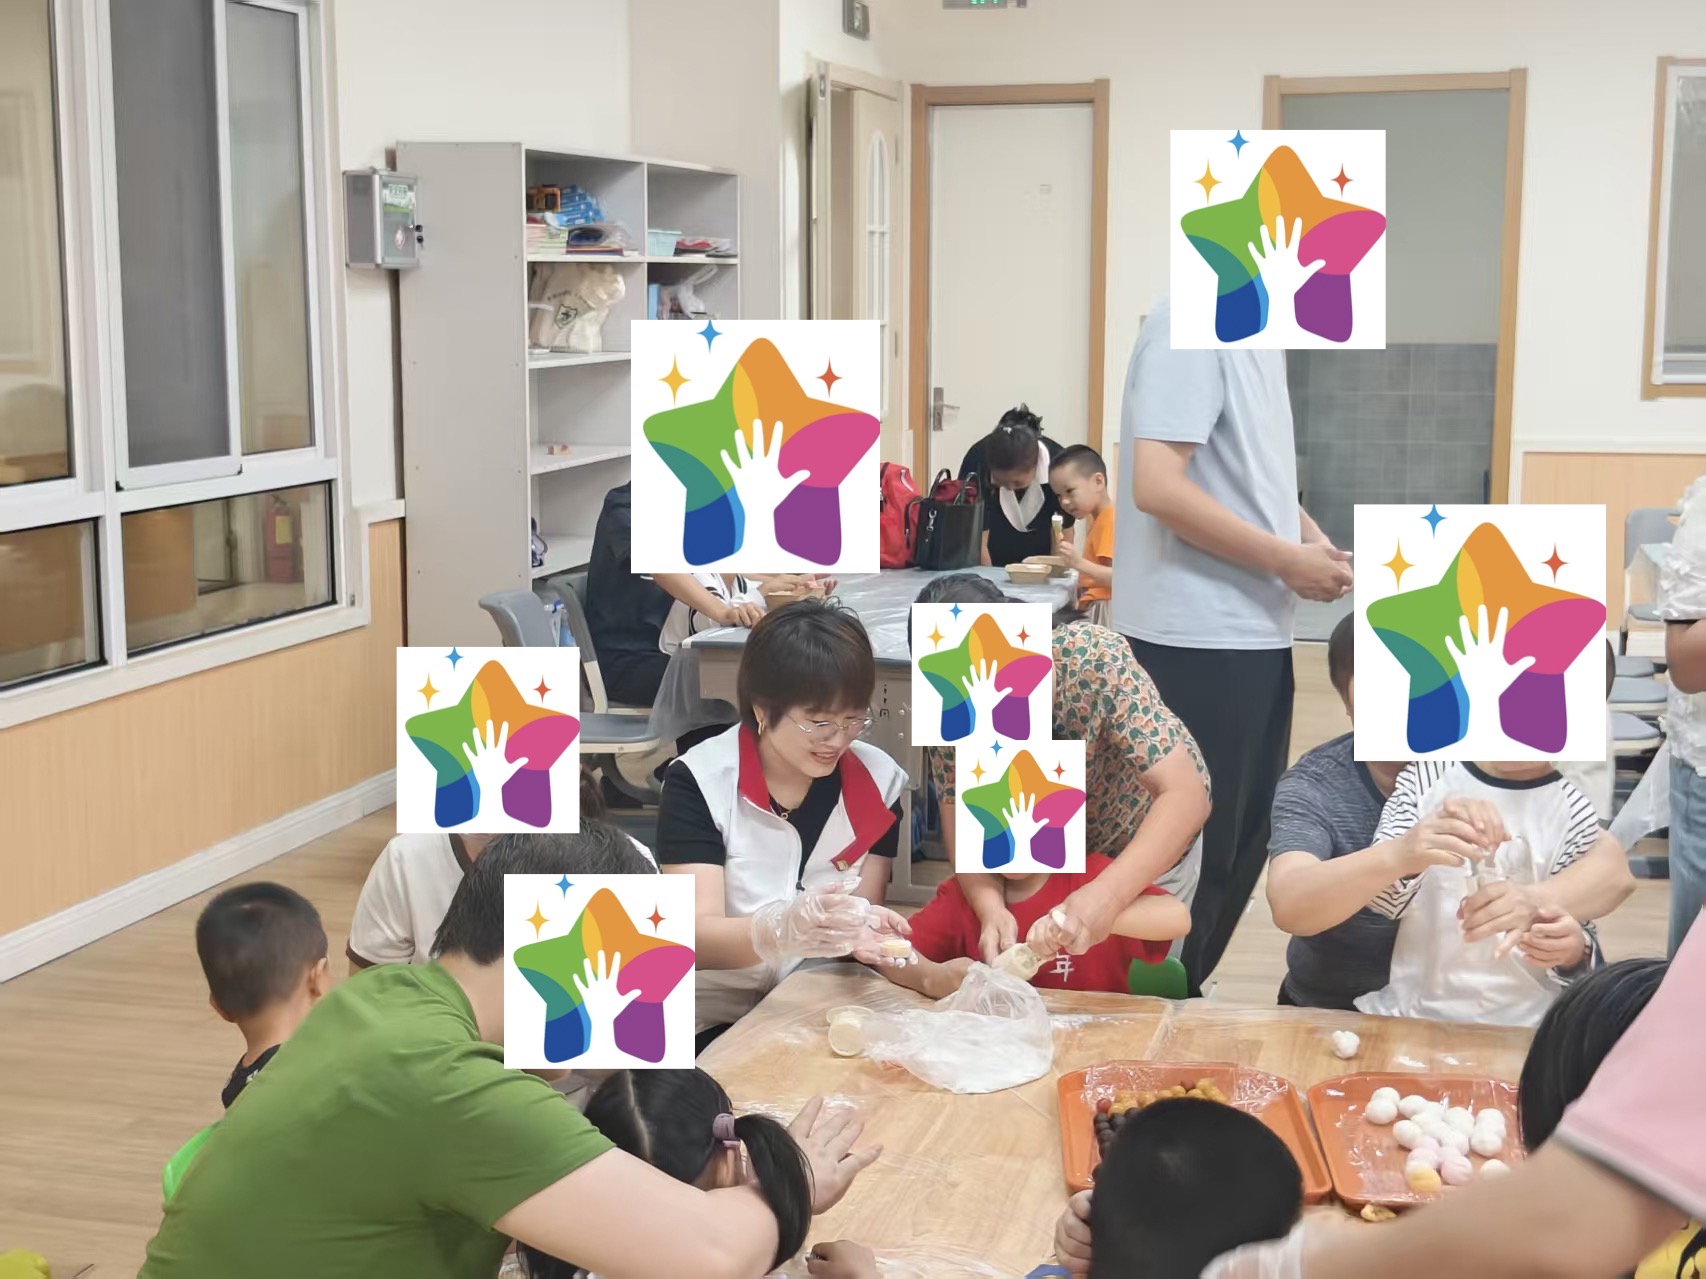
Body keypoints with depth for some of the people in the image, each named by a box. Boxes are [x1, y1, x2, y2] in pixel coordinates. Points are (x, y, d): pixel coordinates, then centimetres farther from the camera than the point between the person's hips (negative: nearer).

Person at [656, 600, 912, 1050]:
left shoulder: (879, 779, 0)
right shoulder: (699, 781, -10)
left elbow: (866, 906, -1)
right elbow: (696, 937, -18)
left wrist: (863, 929, -25)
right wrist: (780, 931, -39)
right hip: (716, 1023, -3)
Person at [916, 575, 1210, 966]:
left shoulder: (1093, 658, -37)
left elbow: (1185, 796, -40)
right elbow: (960, 816, -24)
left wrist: (1107, 894, -54)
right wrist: (991, 908, -45)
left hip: (1151, 850, -3)